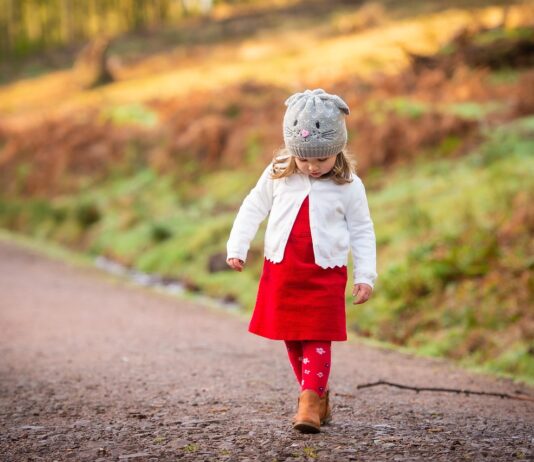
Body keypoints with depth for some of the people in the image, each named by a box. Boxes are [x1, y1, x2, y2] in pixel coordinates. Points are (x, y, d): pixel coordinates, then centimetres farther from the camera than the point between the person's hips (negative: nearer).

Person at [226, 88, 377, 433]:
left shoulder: (349, 186, -5)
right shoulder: (277, 175, 0)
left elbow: (362, 231, 1)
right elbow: (253, 208, 10)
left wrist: (366, 276, -3)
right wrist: (237, 247, 6)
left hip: (325, 274, -3)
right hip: (281, 271, 3)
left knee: (317, 339, -8)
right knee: (292, 339, 9)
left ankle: (310, 403, -10)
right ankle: (320, 395, 22)